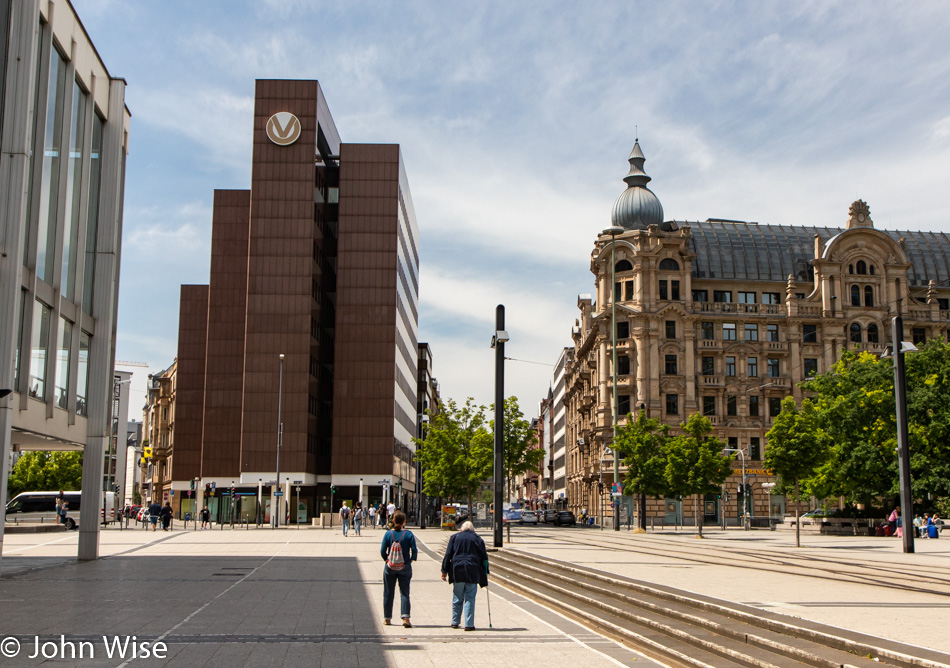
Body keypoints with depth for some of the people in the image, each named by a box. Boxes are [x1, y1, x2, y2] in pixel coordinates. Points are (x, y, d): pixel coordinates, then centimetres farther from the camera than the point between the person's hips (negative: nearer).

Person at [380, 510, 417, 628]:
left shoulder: (388, 534, -6)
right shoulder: (409, 534, -8)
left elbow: (383, 551, -5)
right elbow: (414, 551, -9)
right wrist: (411, 560, 8)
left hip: (390, 568, 1)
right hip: (405, 568, -1)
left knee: (388, 593, 13)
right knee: (404, 593, 3)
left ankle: (387, 618, 20)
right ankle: (405, 617, -11)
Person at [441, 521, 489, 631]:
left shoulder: (454, 537, 9)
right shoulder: (478, 539, 9)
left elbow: (448, 555, 4)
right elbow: (484, 557, 8)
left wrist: (444, 570, 7)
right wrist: (485, 574, 14)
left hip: (457, 572, 1)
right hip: (472, 573, -1)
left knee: (457, 598, 11)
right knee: (470, 598, 1)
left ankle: (455, 622, 19)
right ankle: (469, 624, -4)